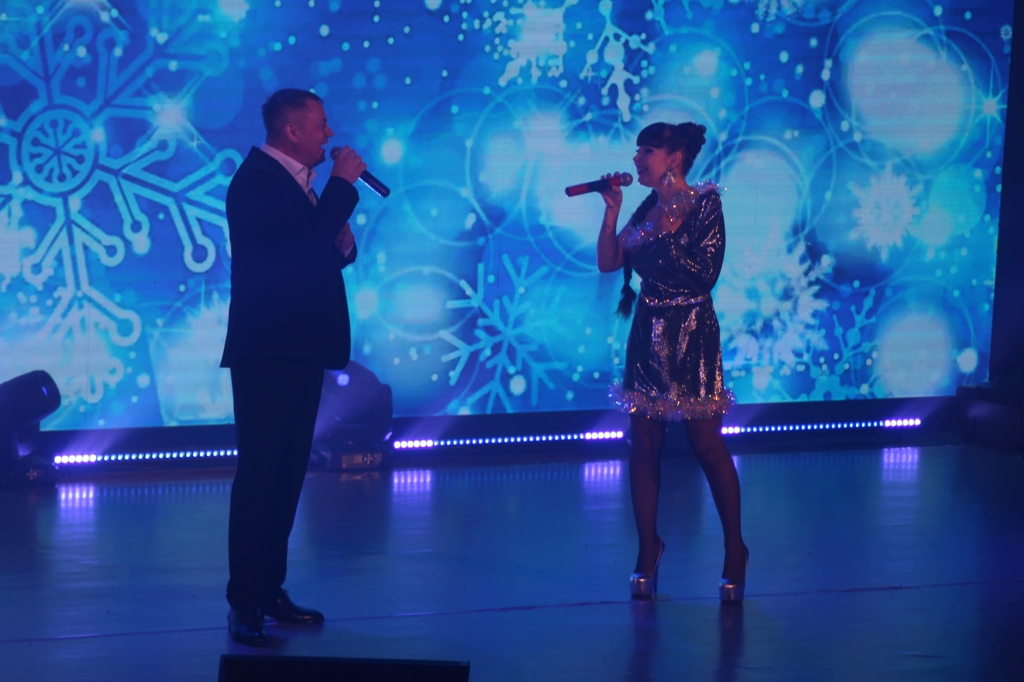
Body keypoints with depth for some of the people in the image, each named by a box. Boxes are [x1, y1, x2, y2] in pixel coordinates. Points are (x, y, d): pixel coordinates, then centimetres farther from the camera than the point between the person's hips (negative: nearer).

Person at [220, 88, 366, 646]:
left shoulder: (295, 182, 17)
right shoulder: (257, 180, -12)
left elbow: (321, 252, 25)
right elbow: (305, 239, -24)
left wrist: (343, 244, 2)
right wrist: (344, 184, -12)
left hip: (299, 351, 9)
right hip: (268, 350, -9)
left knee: (287, 474, 11)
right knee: (260, 474, -9)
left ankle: (269, 591, 17)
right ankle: (244, 604, -8)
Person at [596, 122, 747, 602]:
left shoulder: (704, 203, -7)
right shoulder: (649, 207, 10)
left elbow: (706, 273, -15)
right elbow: (608, 262, 5)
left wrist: (668, 231, -15)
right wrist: (612, 210, -3)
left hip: (691, 336, -6)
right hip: (648, 334, 6)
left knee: (707, 445, -4)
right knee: (644, 444, 5)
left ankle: (734, 551, 5)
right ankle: (647, 551, 13)